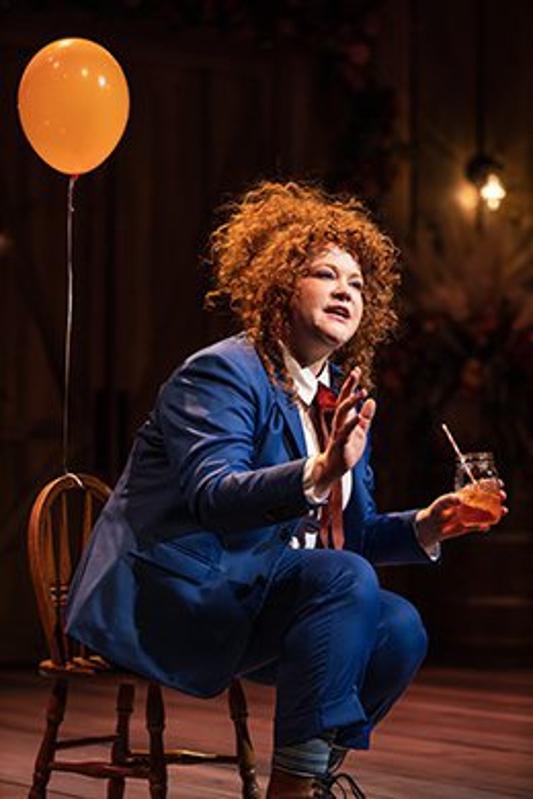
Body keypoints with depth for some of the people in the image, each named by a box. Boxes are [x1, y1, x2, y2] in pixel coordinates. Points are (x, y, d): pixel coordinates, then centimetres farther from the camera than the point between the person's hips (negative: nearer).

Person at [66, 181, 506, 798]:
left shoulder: (343, 397, 14)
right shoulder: (223, 373, -11)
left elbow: (347, 533, 17)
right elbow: (213, 494, -28)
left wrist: (423, 527, -2)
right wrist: (319, 473, -43)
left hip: (248, 601, 8)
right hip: (164, 592, -8)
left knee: (399, 627, -12)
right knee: (346, 580, -28)